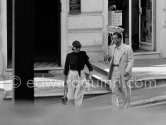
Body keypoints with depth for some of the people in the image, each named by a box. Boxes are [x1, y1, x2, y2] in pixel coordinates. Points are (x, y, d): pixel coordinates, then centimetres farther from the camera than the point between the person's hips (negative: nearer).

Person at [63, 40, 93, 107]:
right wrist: (65, 79, 8)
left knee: (78, 97, -3)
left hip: (81, 76, 0)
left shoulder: (83, 54, -3)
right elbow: (66, 67, 5)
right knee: (70, 98, -2)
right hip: (71, 76, 0)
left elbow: (89, 65, -2)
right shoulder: (69, 56, -3)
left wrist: (90, 75, -19)